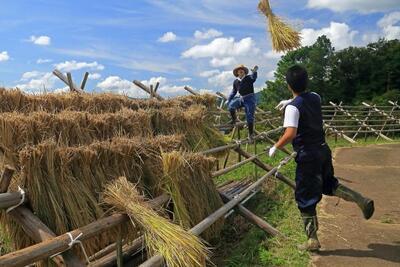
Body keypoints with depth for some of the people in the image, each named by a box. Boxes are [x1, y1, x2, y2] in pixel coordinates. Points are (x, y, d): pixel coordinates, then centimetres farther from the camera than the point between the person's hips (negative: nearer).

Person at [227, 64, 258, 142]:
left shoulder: (248, 78, -8)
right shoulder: (236, 81, 6)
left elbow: (253, 78, -32)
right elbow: (234, 91, 18)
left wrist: (254, 72, -54)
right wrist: (228, 100, 11)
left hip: (250, 99, -4)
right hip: (241, 99, 4)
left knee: (249, 117, -4)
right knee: (231, 105, -23)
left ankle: (251, 134, 10)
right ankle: (234, 119, 3)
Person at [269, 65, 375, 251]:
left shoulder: (293, 107, -19)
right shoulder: (315, 98, 2)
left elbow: (290, 134, -29)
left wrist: (275, 148, -15)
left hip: (308, 156, -7)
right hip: (323, 150, 7)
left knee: (305, 199, 5)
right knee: (329, 184, 30)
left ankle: (312, 240, 13)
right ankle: (361, 200, 13)